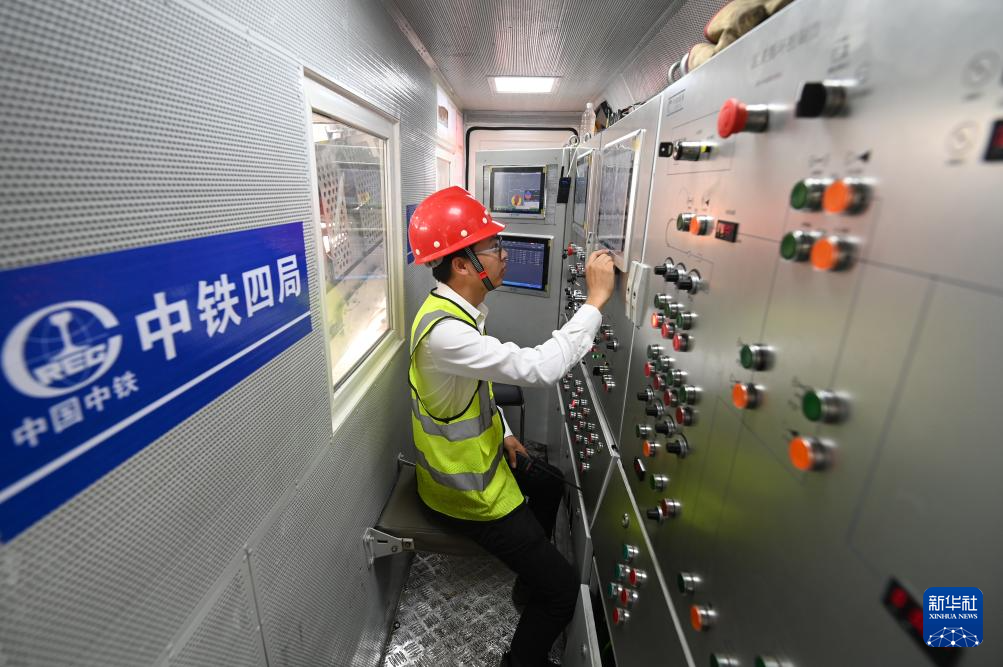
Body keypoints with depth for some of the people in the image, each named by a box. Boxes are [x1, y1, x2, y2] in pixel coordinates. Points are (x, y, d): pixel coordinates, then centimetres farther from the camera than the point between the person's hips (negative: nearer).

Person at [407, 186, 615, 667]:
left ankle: (528, 588, 50)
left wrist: (502, 433, 6)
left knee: (551, 485, 32)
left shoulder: (458, 309, -1)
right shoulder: (443, 330, -34)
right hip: (466, 490, -10)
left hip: (476, 457, 10)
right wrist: (594, 301, -31)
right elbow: (537, 368, -40)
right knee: (562, 590, -3)